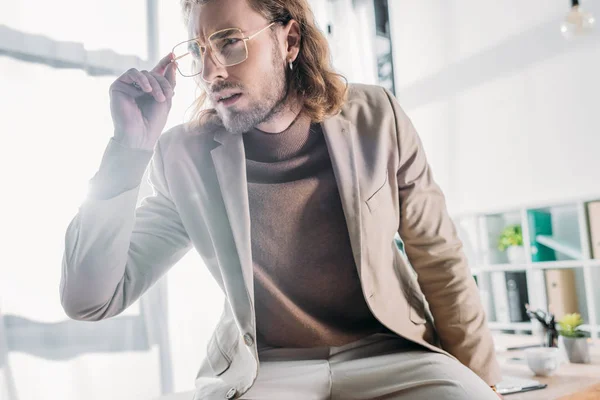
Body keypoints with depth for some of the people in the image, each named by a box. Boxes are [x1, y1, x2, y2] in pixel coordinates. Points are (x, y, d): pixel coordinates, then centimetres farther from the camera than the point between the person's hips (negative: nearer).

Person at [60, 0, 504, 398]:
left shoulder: (374, 118, -3)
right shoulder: (185, 156, -6)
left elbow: (440, 260, 5)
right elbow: (88, 301, -9)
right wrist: (130, 149, -17)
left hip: (388, 353, 1)